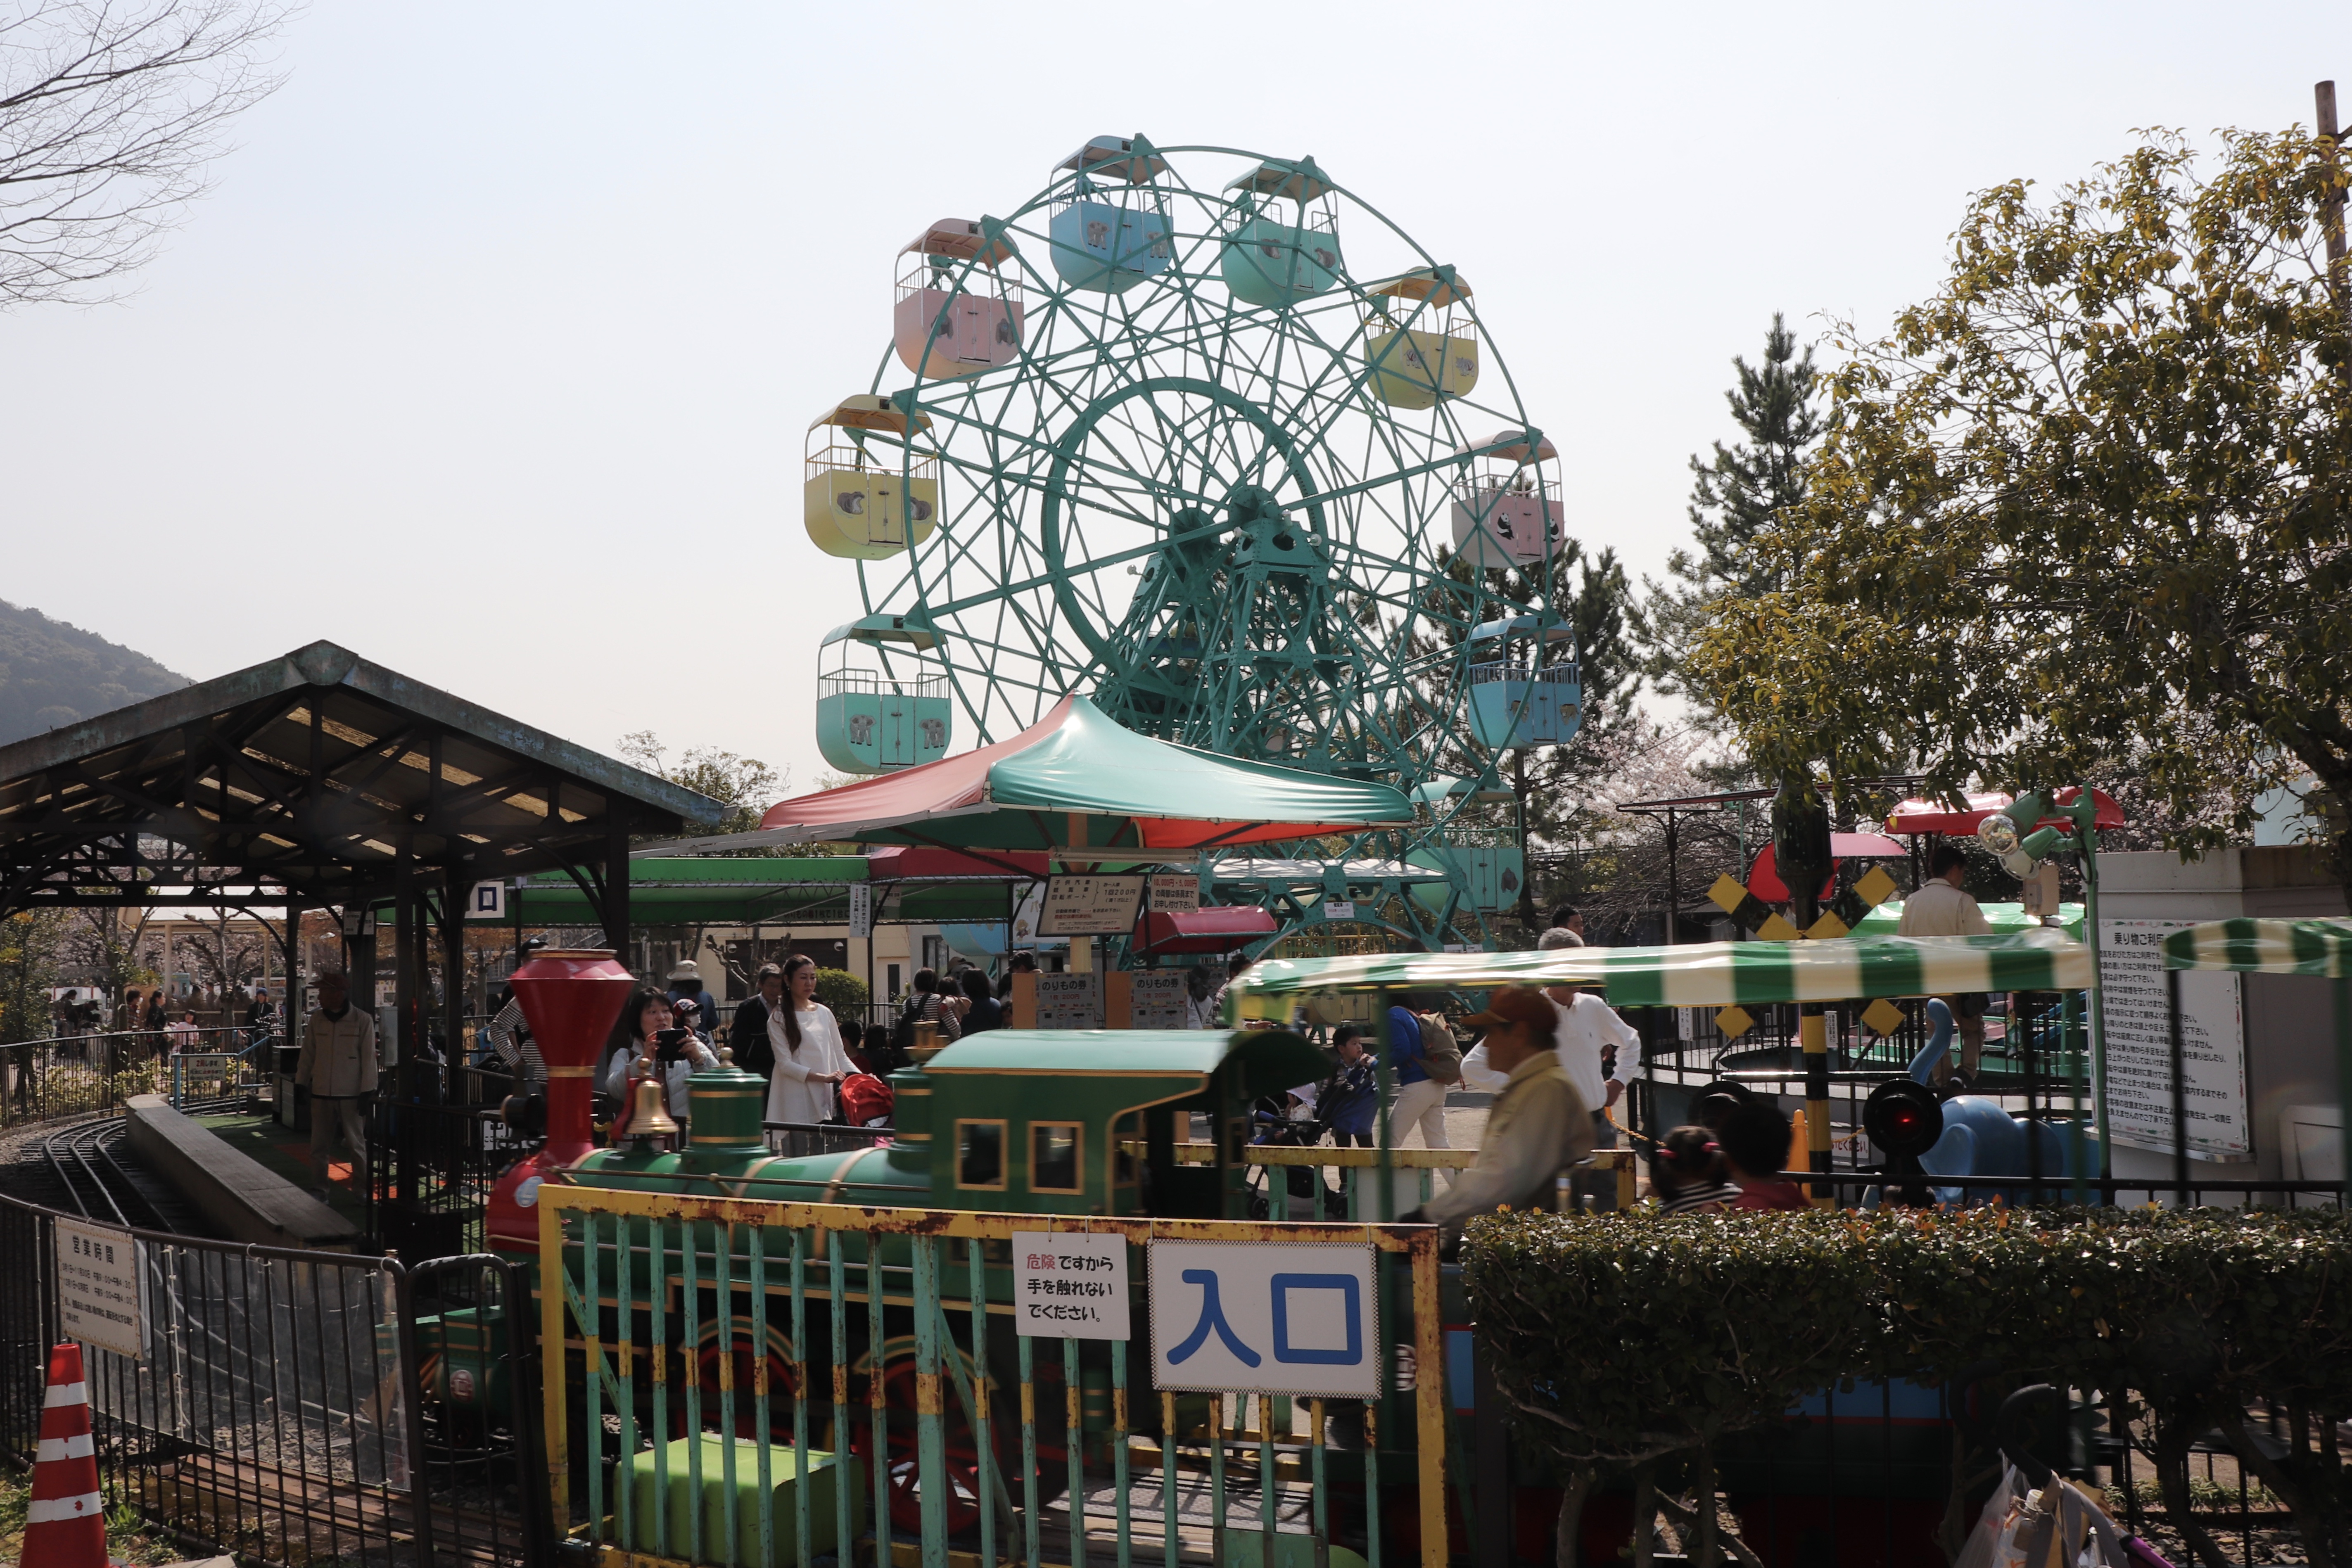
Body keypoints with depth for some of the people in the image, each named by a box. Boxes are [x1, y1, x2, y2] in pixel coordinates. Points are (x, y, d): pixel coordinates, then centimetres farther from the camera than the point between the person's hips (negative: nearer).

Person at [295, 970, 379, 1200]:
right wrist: (300, 1083, 9)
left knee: (356, 1144, 1)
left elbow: (368, 1058, -7)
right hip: (321, 1094, 4)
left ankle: (365, 1188, 12)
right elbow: (308, 1054, 10)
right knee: (319, 1146, 10)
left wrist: (367, 1092, -9)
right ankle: (318, 1189, 20)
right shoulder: (316, 1019, 3)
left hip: (351, 1094, -4)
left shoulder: (363, 1020, -9)